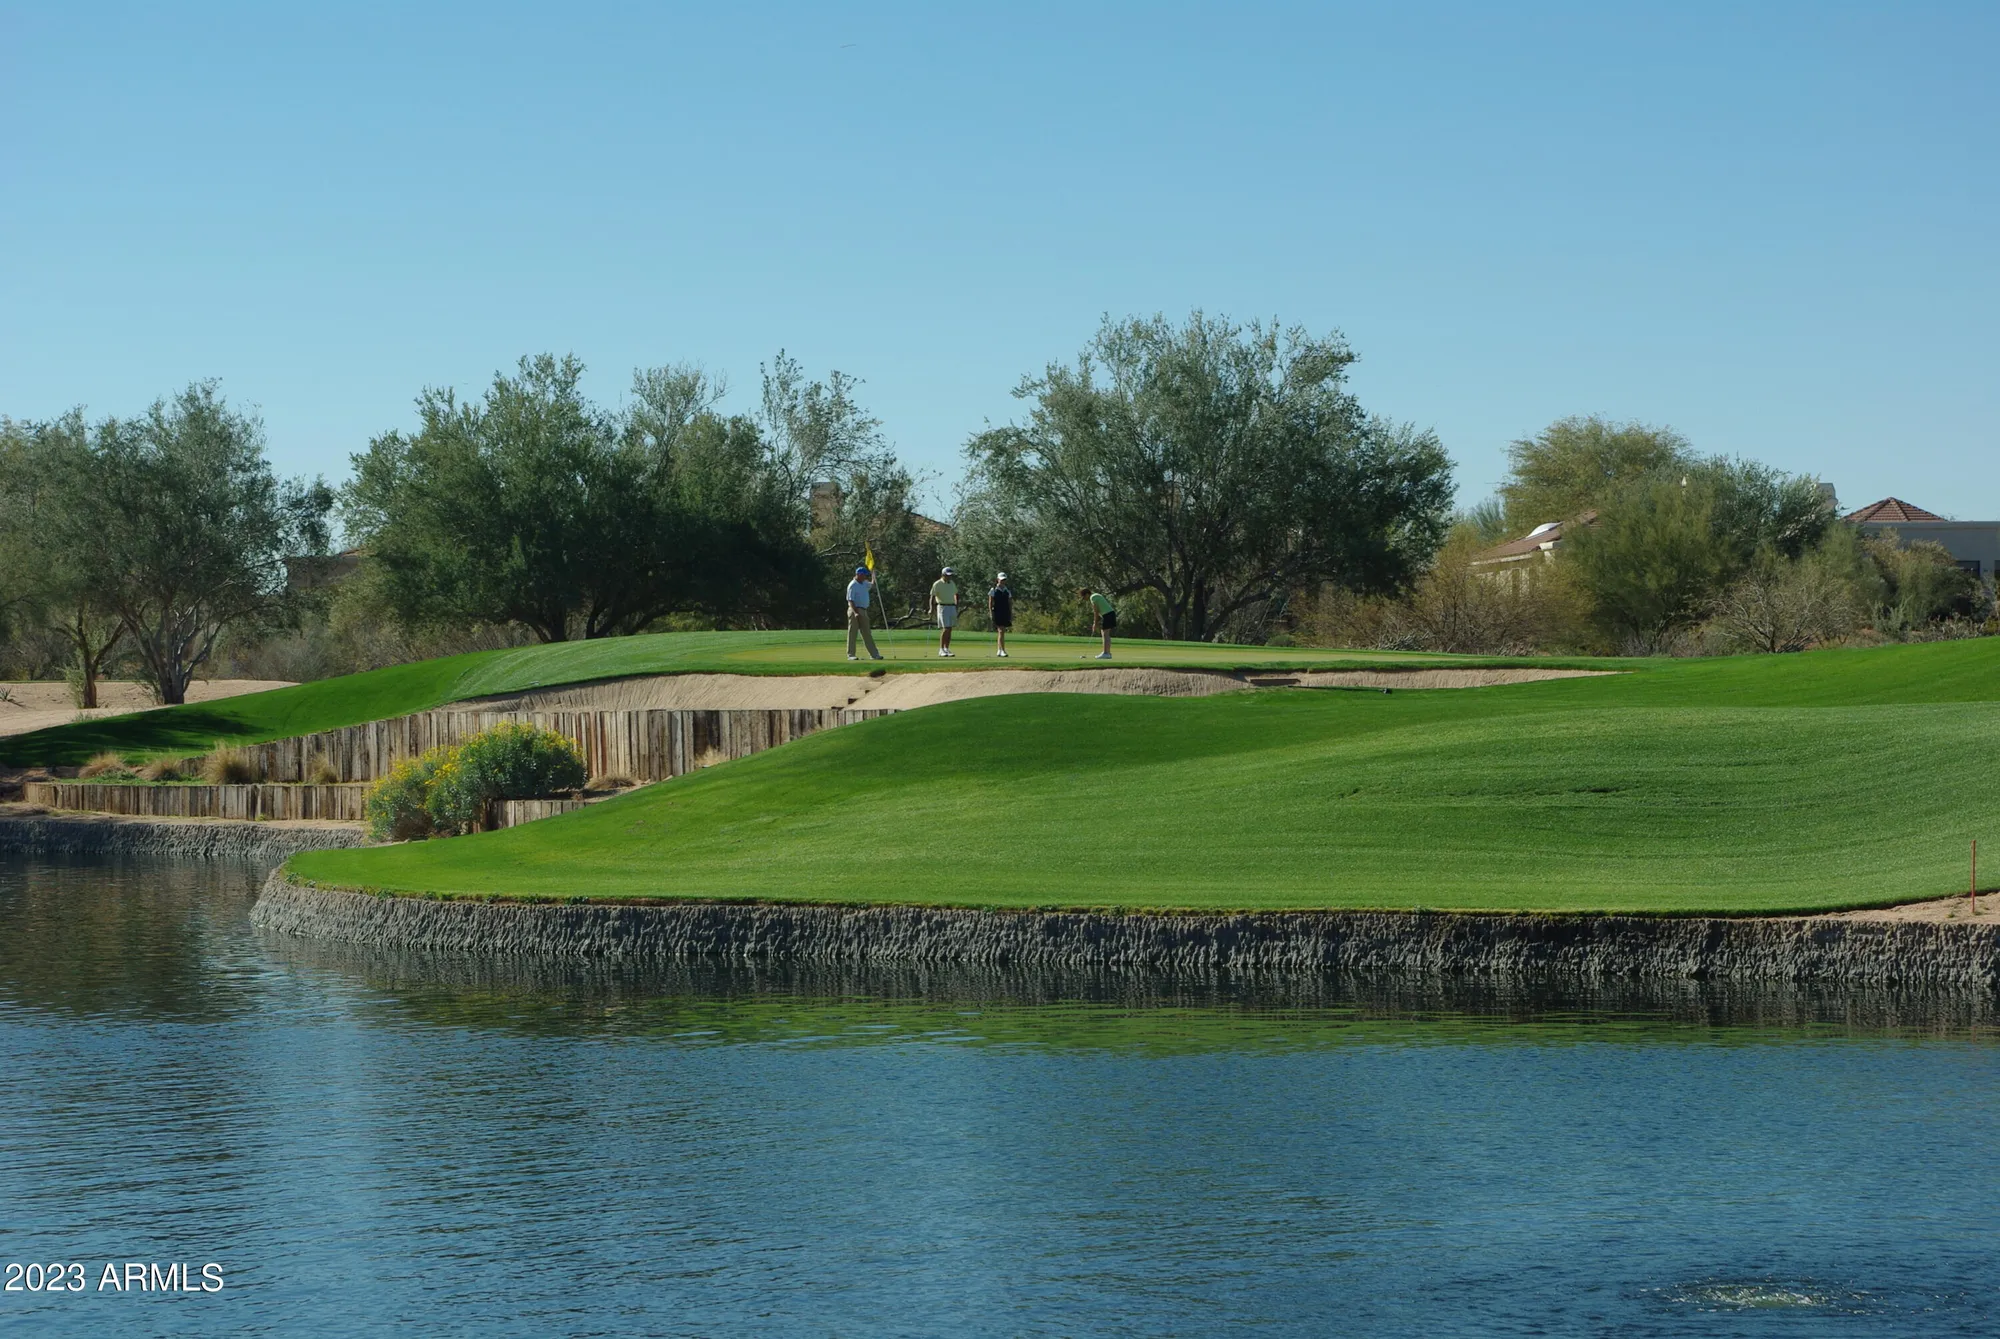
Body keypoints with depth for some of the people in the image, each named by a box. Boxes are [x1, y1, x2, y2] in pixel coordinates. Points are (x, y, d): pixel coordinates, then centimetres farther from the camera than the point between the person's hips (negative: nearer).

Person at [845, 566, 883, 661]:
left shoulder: (864, 583, 13)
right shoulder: (852, 585, -12)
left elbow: (872, 586, 33)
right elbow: (850, 600, -18)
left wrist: (873, 577, 16)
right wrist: (855, 612, -29)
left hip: (863, 611, 8)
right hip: (855, 611, -8)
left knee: (867, 633, 9)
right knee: (852, 633, -4)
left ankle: (874, 654, 10)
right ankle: (850, 655, 0)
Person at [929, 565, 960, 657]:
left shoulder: (952, 583, 11)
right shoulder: (937, 584, -9)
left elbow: (956, 594, 24)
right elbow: (932, 597, -12)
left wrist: (957, 606, 17)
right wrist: (932, 610, -21)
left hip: (952, 607, 6)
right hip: (942, 607, -6)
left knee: (949, 629, 5)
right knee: (945, 629, -13)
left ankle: (947, 649, 9)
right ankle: (941, 650, -9)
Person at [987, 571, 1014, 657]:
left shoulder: (1007, 591, 12)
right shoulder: (993, 590, 0)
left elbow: (1010, 604, 14)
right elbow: (990, 603, -2)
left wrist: (1011, 614, 9)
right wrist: (990, 613, -9)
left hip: (1005, 613, 5)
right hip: (997, 612, -5)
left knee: (1002, 632, 7)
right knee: (1001, 631, -13)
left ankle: (999, 651, 15)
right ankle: (1003, 650, -15)